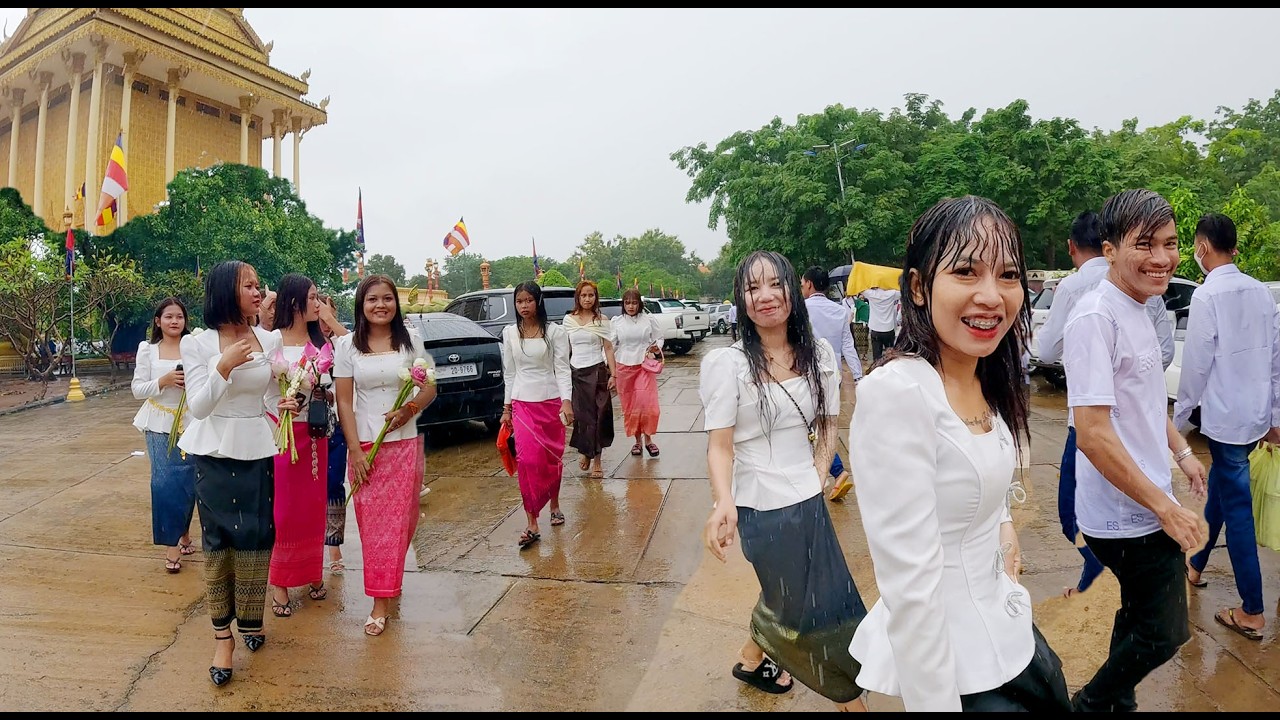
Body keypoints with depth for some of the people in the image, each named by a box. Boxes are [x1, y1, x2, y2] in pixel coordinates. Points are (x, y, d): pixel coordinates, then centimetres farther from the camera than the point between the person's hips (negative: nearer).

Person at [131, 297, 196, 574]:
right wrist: (164, 380, -14)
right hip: (160, 425, 0)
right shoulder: (147, 350, 4)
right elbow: (138, 390, 2)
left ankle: (184, 534, 27)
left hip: (191, 423, 0)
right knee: (165, 482, -4)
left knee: (188, 482, 5)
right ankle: (172, 545, 6)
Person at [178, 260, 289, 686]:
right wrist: (224, 367, -25)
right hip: (214, 453, -2)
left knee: (256, 539, 7)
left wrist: (286, 404, -6)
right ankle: (222, 634, 11)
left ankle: (250, 621, 26)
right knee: (217, 542, 2)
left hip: (258, 450, 3)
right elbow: (198, 407, -12)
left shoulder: (270, 341, 1)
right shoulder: (197, 344, -7)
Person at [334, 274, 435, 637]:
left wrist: (410, 409, -16)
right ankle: (380, 602, 14)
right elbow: (344, 401, -2)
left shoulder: (411, 341, 1)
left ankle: (383, 598, 22)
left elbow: (430, 388, 5)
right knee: (372, 523, 2)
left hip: (405, 444, 1)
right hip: (364, 446, 0)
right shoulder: (347, 345, -1)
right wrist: (355, 451, -8)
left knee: (399, 520, 4)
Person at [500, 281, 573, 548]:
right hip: (522, 403, 1)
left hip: (551, 401, -1)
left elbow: (562, 369, -6)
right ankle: (531, 524, -6)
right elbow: (509, 373, 11)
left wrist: (567, 401, -19)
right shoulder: (510, 333, 6)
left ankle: (554, 505, 34)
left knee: (552, 458, 10)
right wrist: (507, 407, 9)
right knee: (527, 459, -10)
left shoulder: (554, 331, -3)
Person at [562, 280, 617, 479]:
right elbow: (565, 349, 11)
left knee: (598, 416, -2)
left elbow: (608, 349, 0)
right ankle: (586, 453, 24)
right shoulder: (568, 320, 7)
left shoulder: (602, 321, 1)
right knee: (581, 415, 3)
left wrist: (613, 375, -6)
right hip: (576, 372, 2)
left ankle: (597, 459, 6)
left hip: (597, 371, -2)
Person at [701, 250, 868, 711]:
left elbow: (828, 427, 9)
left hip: (809, 501, 5)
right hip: (761, 508, -5)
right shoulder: (728, 364, -15)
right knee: (817, 607, 11)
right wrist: (724, 502, -31)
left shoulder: (819, 354, 0)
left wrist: (816, 478, -1)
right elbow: (720, 445, -16)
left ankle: (753, 661, 50)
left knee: (786, 596, 23)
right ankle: (851, 699, 34)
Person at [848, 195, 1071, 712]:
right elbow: (910, 587, -28)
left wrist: (1003, 522, 5)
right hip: (945, 657, -8)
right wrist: (935, 703, -23)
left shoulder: (989, 382, -1)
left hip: (1006, 626, 8)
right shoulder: (898, 392, -28)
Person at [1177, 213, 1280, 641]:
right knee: (1219, 488, 22)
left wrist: (1179, 419, -5)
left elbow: (1196, 363, -16)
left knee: (1236, 507, -2)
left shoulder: (1207, 295, -15)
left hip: (1225, 416, -8)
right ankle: (1195, 565, 39)